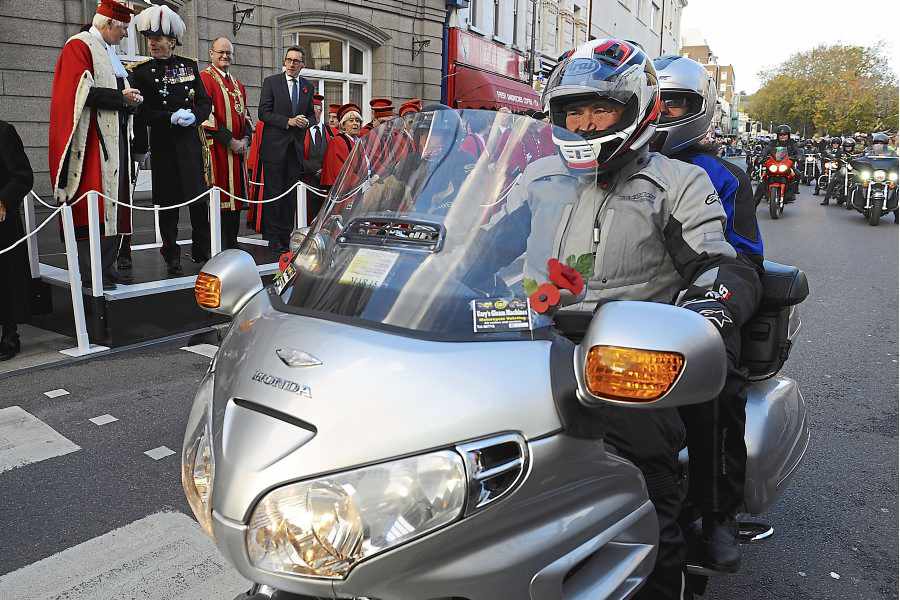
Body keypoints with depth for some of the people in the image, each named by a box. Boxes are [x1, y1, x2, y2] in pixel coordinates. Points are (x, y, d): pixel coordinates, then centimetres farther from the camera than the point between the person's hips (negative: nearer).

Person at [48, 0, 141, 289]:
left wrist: (129, 97, 6)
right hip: (92, 140, -9)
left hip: (115, 137, 9)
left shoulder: (109, 51, 22)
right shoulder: (79, 46, -5)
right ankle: (89, 273, -6)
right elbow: (82, 92, -17)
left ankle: (107, 267, 12)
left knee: (113, 203, 7)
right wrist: (121, 97, -15)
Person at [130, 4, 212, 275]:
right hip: (163, 145, -2)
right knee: (168, 202, 1)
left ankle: (202, 253, 13)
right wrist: (172, 117, -16)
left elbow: (205, 102, 11)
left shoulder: (189, 65, 9)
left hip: (191, 142, 2)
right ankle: (172, 258, 8)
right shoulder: (141, 71, 2)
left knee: (199, 197, 1)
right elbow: (141, 112, -4)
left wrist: (194, 116, -9)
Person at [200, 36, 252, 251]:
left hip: (238, 149, 7)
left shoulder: (238, 85, 20)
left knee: (235, 196, 9)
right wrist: (230, 141, -15)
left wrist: (245, 139, 1)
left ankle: (232, 244, 17)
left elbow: (245, 115, 20)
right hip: (217, 148, -7)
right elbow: (207, 116, -13)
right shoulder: (204, 78, -5)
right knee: (219, 197, -7)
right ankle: (218, 248, -1)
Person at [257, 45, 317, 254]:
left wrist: (307, 121, -5)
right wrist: (288, 121, -15)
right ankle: (273, 239, 2)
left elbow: (311, 114, 18)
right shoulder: (271, 82, 1)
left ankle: (285, 239, 13)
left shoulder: (308, 87, 14)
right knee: (274, 193, -3)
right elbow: (263, 113, -5)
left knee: (290, 195, 6)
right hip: (275, 146, -4)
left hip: (296, 147, 4)